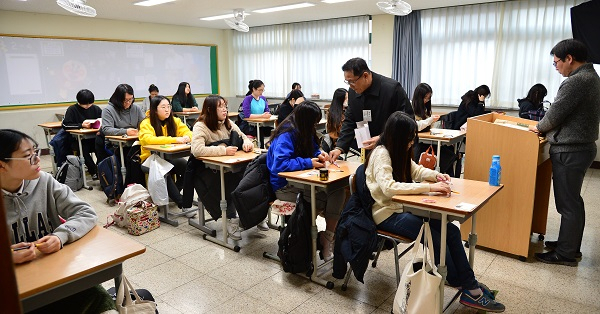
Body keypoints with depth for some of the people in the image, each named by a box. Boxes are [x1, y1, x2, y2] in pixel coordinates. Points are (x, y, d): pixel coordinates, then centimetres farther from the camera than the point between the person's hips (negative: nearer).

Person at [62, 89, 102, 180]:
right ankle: (94, 172, -16)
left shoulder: (95, 109, 9)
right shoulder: (72, 110, -1)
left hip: (93, 138, 3)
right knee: (84, 149, -33)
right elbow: (65, 125, -12)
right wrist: (81, 125, -20)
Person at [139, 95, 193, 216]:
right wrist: (175, 139, -33)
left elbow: (188, 133, 3)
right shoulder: (146, 123, -8)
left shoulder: (174, 121, 7)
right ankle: (182, 204, -25)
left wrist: (186, 138, -25)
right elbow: (147, 139, -27)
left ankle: (172, 194, -3)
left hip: (169, 158, 4)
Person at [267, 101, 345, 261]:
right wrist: (308, 163, -25)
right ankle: (326, 238, -1)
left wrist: (319, 154, -2)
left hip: (298, 180, 8)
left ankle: (328, 237, -11)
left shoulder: (303, 132, 7)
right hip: (285, 186, -8)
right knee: (324, 198, -25)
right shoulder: (286, 135, -19)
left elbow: (312, 149, 22)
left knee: (338, 190, -15)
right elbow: (279, 164, -30)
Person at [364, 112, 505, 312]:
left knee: (451, 231, -8)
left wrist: (437, 176, -2)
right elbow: (388, 187, -34)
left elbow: (416, 170, 20)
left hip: (403, 207, 8)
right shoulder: (381, 153, -20)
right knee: (435, 238, -18)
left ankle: (470, 287, -1)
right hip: (387, 214, -8)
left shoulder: (399, 151, 7)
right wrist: (429, 187, -35)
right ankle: (463, 286, 2)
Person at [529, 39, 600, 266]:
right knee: (573, 200, 18)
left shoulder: (576, 81, -20)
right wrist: (546, 128, 16)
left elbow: (556, 113, -16)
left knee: (568, 204, -2)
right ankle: (571, 246, 31)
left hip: (569, 151, -11)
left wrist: (539, 128, 2)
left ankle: (565, 254, 8)